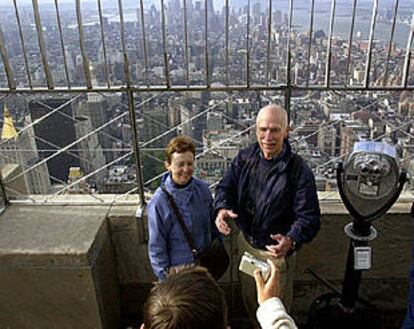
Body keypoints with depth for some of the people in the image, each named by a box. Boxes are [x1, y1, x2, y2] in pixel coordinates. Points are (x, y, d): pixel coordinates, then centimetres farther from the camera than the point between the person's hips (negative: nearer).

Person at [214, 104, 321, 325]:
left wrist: (291, 241, -44)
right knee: (249, 298, 28)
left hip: (277, 251, -4)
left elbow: (309, 217, -24)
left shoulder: (299, 171, -23)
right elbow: (226, 187, -3)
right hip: (245, 242, 5)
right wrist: (222, 208, -26)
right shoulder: (245, 158, -8)